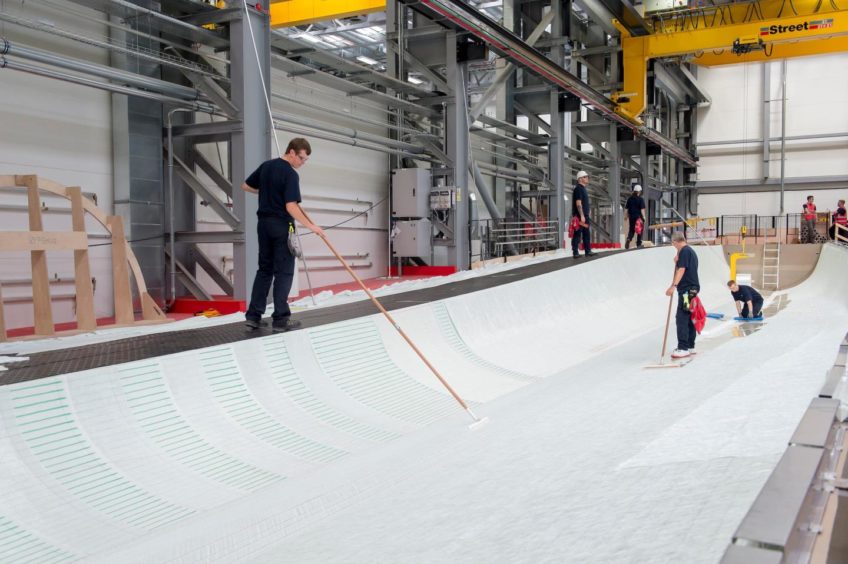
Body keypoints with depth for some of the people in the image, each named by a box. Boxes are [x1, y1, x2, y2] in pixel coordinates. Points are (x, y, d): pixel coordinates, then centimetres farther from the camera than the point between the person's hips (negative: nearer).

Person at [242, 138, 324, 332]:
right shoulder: (290, 174, -14)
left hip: (264, 223, 7)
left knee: (265, 269, 13)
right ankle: (280, 319, -1)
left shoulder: (266, 166, 8)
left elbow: (246, 186, 18)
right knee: (284, 272, -1)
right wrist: (310, 226, -19)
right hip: (281, 225, -7)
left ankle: (253, 315, 11)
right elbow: (291, 207, -22)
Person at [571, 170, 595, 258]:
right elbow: (578, 203, -20)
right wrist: (582, 215, -23)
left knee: (586, 234, 13)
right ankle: (575, 252, -4)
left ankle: (588, 251, 18)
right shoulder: (578, 188, -13)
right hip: (580, 216, -10)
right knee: (577, 234, -7)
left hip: (585, 215, 10)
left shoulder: (583, 188, 19)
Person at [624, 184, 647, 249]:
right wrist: (644, 217, -9)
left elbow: (626, 208, 7)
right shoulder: (641, 199, -8)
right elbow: (642, 209, -12)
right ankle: (638, 244, 12)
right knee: (640, 230, 9)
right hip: (639, 217, -3)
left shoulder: (630, 199, 5)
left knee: (631, 230, 11)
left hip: (631, 217, 3)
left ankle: (628, 239, -16)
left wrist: (627, 216, 16)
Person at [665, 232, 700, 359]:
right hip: (692, 289, 10)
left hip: (686, 290, -10)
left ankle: (683, 348, -14)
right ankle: (690, 346, 18)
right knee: (689, 318, 13)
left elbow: (682, 270, -22)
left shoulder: (684, 251, -11)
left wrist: (673, 286, -30)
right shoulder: (691, 251, 19)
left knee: (681, 319, -11)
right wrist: (677, 262, 13)